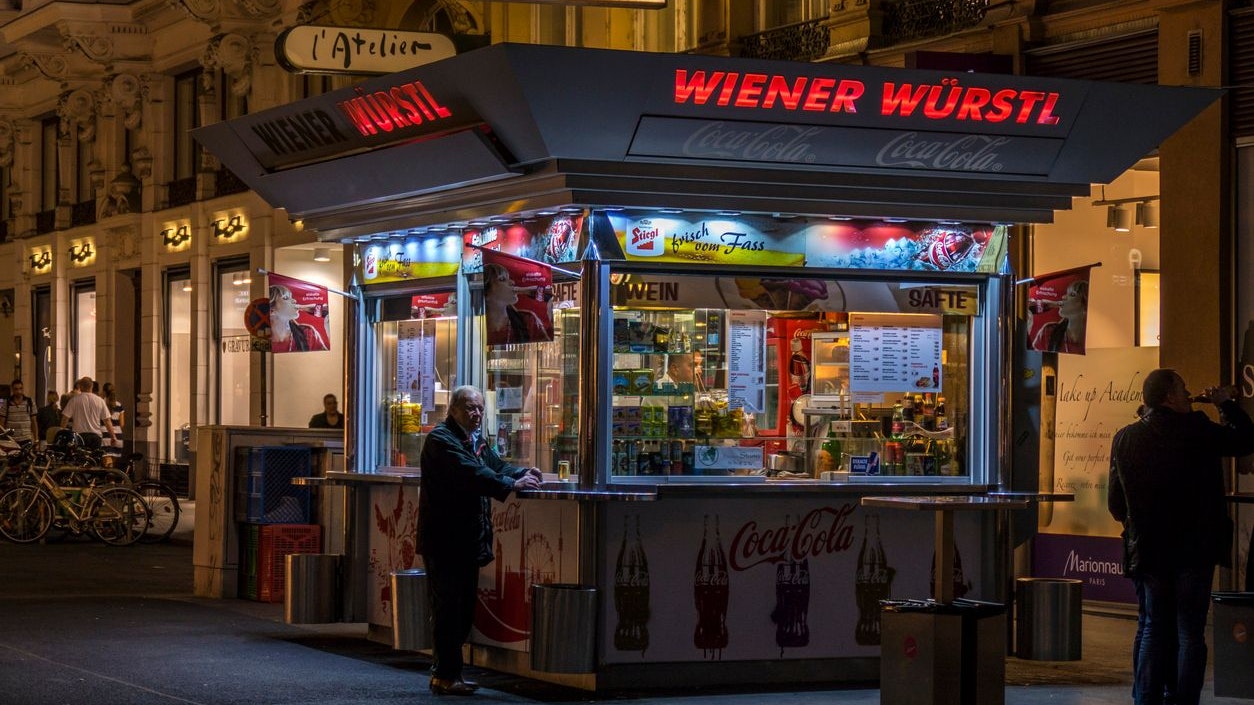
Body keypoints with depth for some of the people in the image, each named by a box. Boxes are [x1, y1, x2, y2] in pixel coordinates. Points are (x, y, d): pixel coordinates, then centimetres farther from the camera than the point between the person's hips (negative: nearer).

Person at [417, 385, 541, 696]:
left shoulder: (477, 441, 19)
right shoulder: (442, 440, -13)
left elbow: (497, 465, 13)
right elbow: (470, 473, -25)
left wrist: (523, 473, -7)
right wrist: (512, 485, -30)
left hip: (468, 539, 9)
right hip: (445, 539, -9)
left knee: (463, 609, 12)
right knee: (449, 608, -7)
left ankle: (444, 671, 19)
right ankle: (446, 675, -3)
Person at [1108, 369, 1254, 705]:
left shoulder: (1124, 439, 2)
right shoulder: (1197, 430, -11)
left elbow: (1115, 504, 8)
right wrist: (1227, 404, 14)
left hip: (1147, 551, 3)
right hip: (1194, 551, -3)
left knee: (1153, 629, 12)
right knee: (1190, 633, 2)